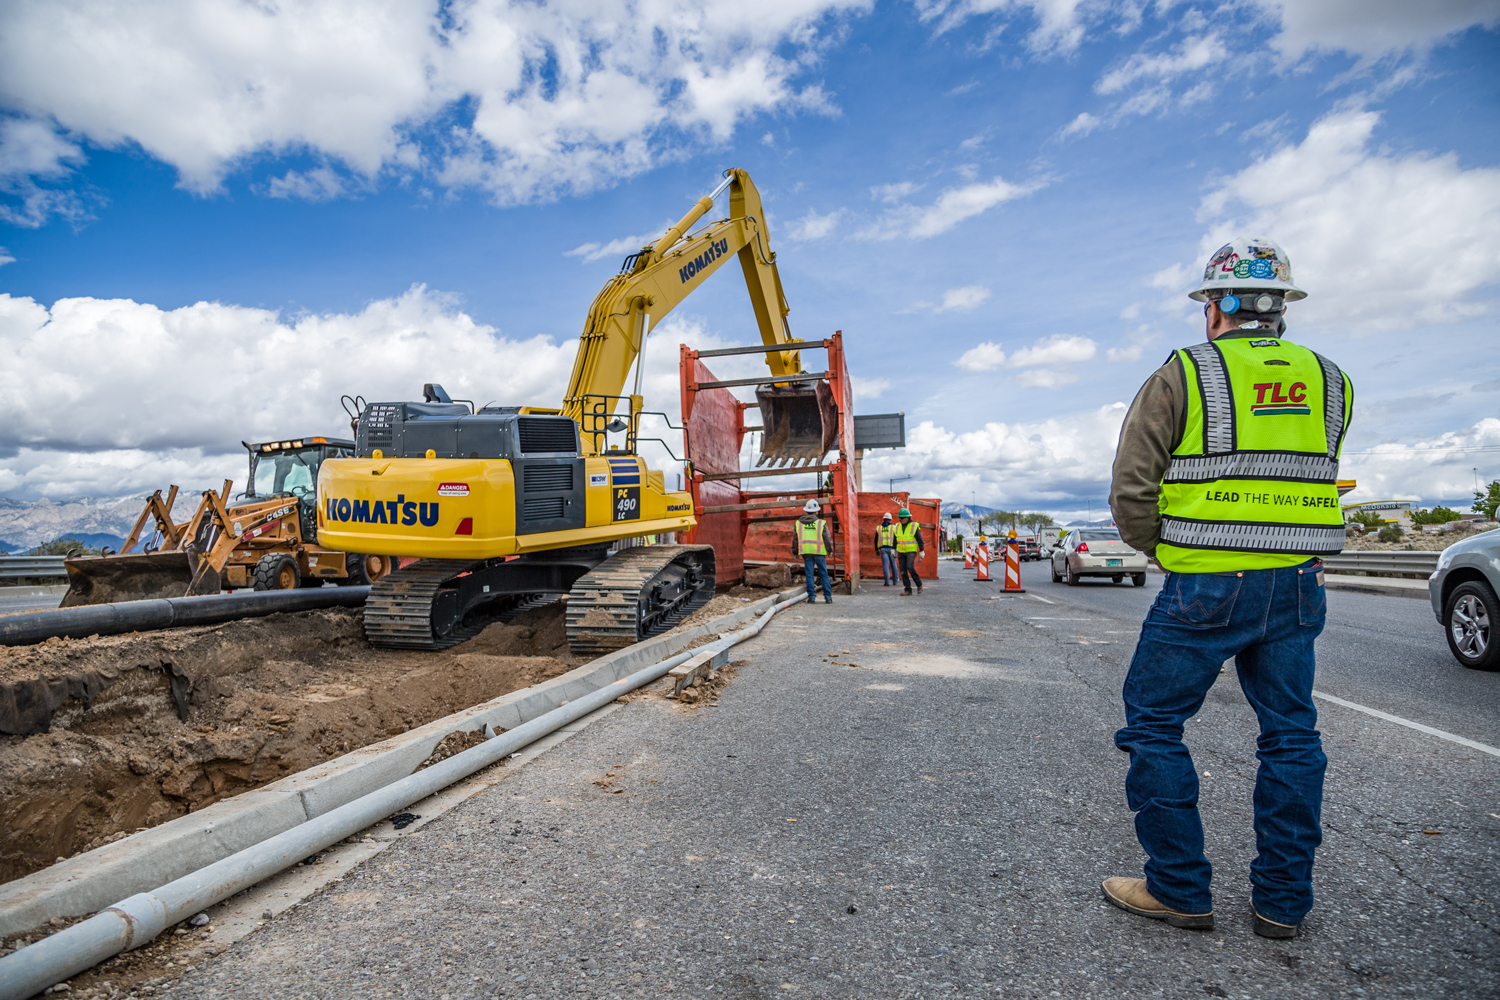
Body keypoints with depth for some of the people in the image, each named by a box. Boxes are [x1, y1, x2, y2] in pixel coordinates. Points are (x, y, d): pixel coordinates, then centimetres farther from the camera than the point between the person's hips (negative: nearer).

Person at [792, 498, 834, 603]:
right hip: (819, 551, -2)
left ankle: (811, 597, 4)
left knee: (809, 574, 6)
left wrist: (795, 552, 20)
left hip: (806, 552, 2)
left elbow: (795, 539, 11)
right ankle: (828, 597, 5)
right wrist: (830, 550, 15)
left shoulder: (798, 523, 8)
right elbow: (828, 538, 2)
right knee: (824, 574, 4)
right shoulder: (821, 523, 1)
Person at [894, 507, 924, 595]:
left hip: (912, 551, -5)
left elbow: (920, 540, -7)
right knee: (903, 571, -2)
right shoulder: (898, 526, 5)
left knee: (910, 567, -23)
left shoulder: (914, 526, -9)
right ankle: (908, 590, 3)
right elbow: (895, 539, 13)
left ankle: (919, 584, -4)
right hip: (901, 552, 5)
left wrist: (921, 552, -8)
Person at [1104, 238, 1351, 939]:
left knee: (1153, 725, 6)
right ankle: (1282, 900, 24)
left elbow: (1131, 489, -8)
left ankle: (1180, 889, 13)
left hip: (1206, 590, -5)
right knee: (1290, 735, 14)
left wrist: (1161, 550, 7)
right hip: (1298, 587, 6)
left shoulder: (1181, 376, -7)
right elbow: (1312, 481, 14)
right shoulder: (1330, 381, 9)